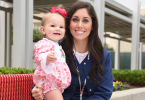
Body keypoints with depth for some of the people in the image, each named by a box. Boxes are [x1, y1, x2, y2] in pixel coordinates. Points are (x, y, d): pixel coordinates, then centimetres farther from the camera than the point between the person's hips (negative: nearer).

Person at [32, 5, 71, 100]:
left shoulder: (57, 46, 23)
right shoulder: (44, 43, -10)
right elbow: (39, 57, -29)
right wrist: (47, 58, -47)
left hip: (58, 83, 10)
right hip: (49, 81, -10)